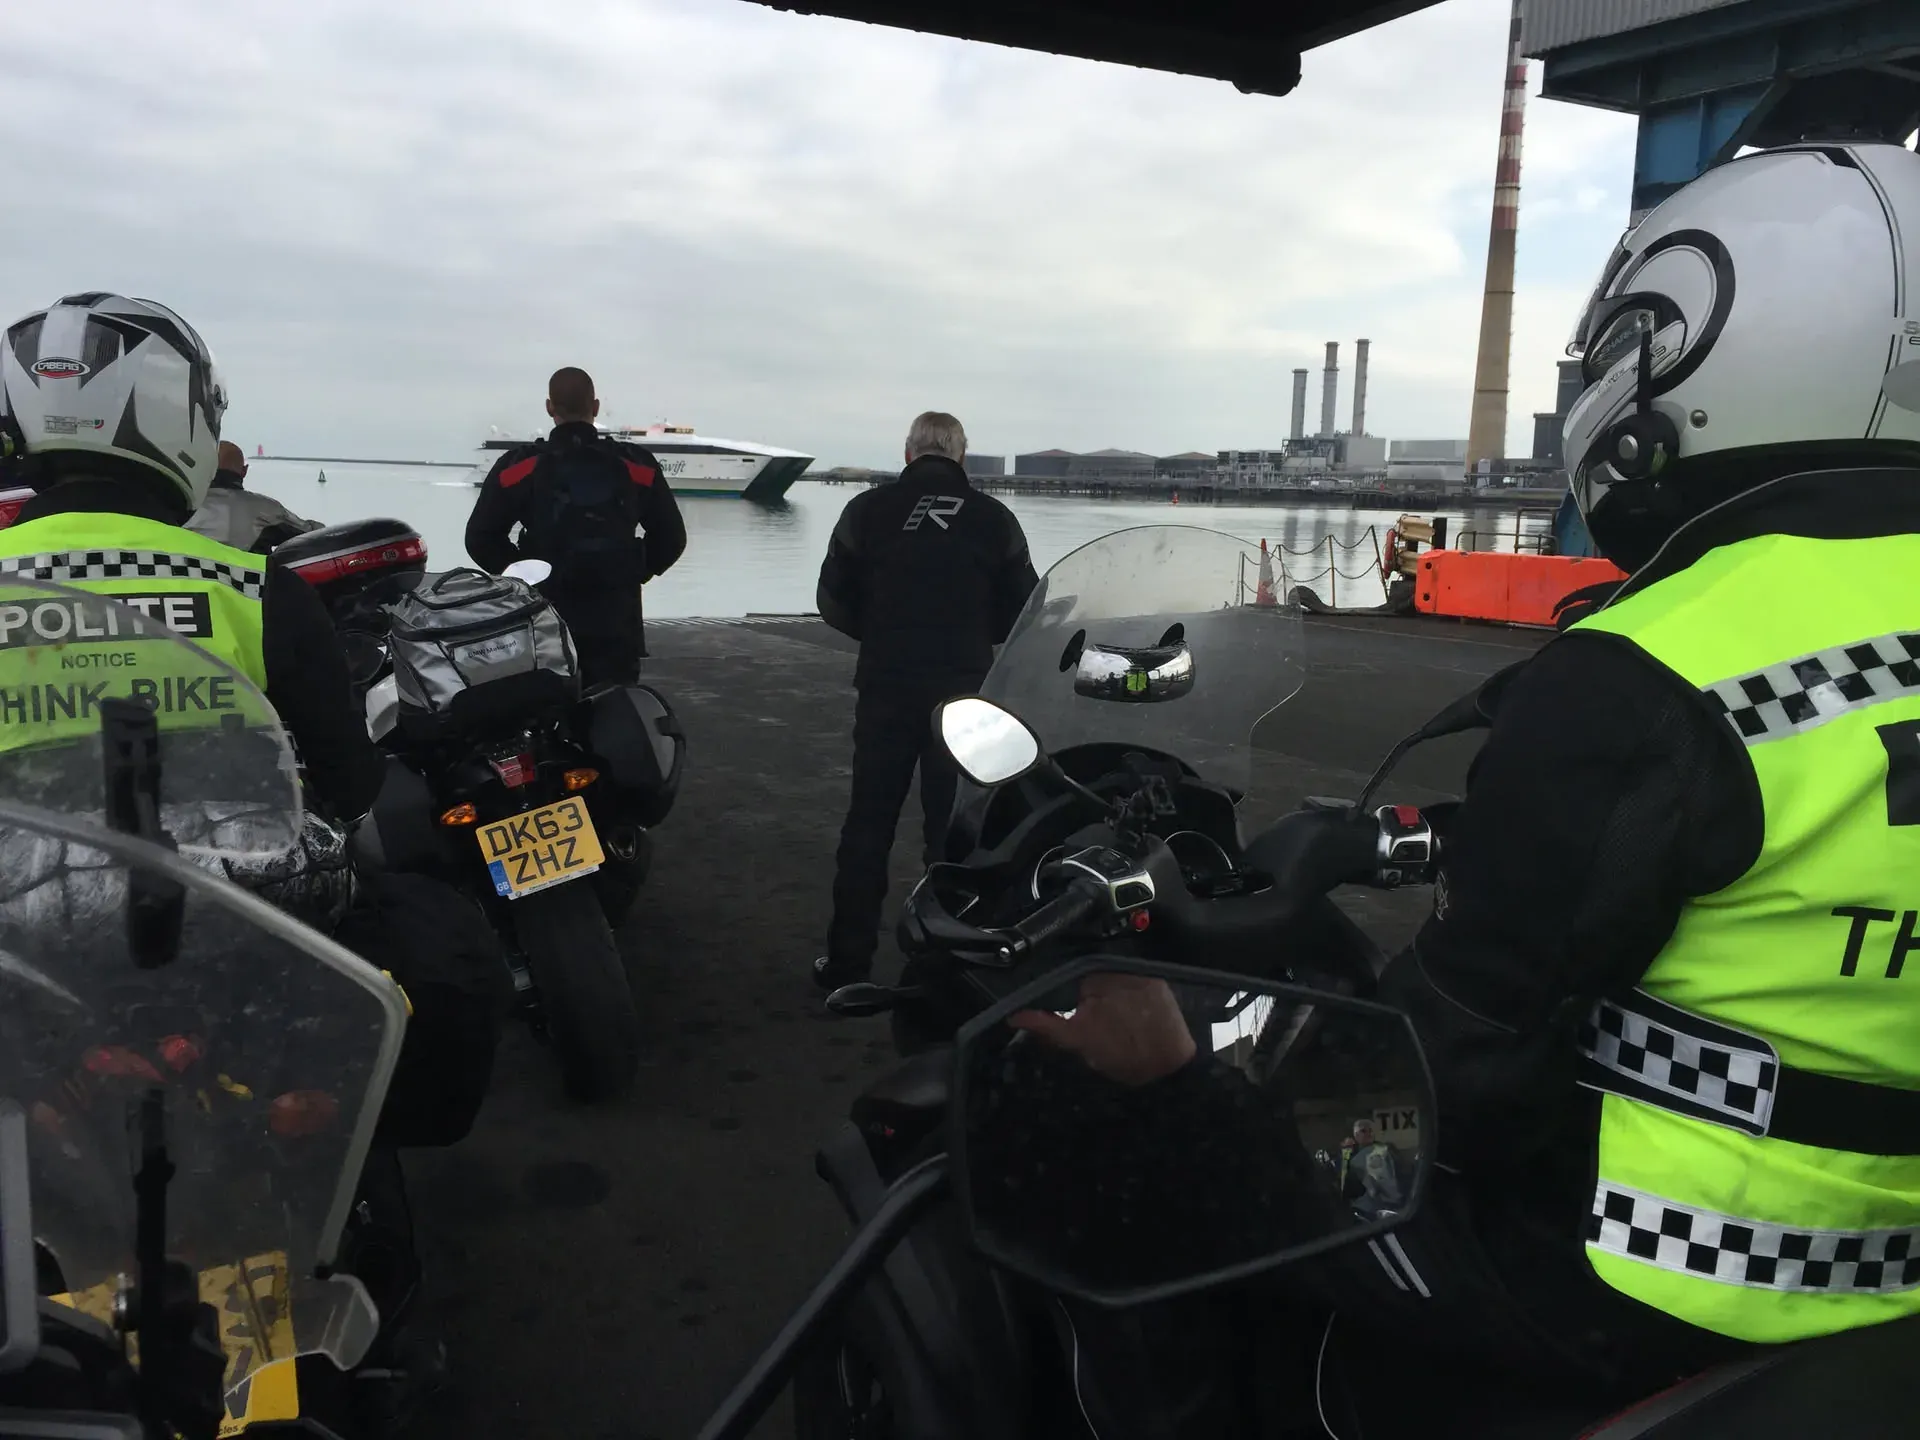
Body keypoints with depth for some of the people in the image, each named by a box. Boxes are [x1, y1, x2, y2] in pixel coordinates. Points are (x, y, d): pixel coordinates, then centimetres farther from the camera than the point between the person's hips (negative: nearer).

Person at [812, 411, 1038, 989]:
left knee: (868, 823, 9)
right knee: (953, 827, 9)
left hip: (885, 688, 0)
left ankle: (847, 959, 14)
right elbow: (1023, 610, 4)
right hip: (965, 692, 0)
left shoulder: (868, 509, -1)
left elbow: (834, 601, 2)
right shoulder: (994, 519, 0)